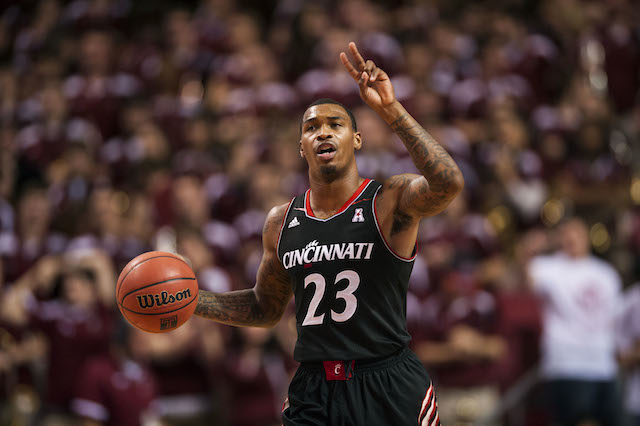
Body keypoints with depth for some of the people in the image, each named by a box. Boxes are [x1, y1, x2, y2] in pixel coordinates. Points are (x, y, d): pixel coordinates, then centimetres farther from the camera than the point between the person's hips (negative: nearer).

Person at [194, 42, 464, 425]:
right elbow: (265, 308, 23)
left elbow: (449, 184, -28)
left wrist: (392, 110, -31)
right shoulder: (281, 222, 10)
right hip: (313, 393, 4)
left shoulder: (392, 201, -5)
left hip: (390, 391, -4)